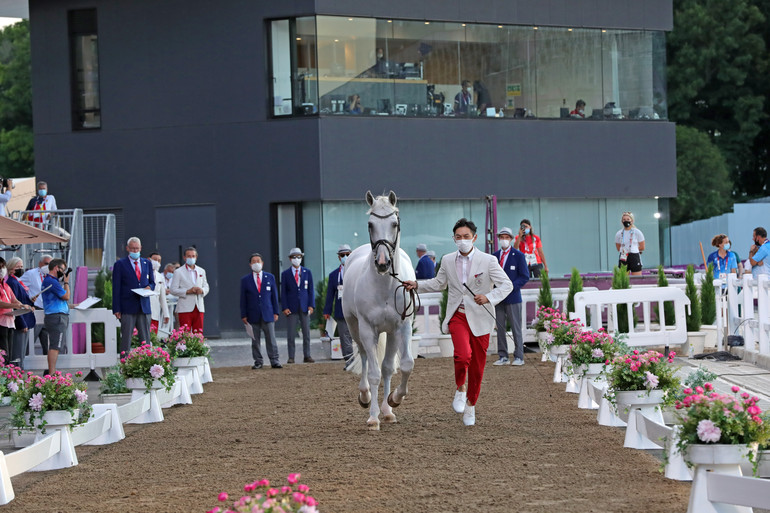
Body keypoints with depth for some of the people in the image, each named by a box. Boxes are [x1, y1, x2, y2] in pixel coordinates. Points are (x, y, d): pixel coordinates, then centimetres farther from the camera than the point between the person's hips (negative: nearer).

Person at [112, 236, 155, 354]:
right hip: (128, 308, -4)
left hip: (144, 307, 4)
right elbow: (116, 288, -1)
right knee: (126, 338, -4)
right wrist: (117, 309, -8)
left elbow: (152, 282, 22)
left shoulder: (147, 263, 15)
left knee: (145, 339, 3)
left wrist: (149, 287, -5)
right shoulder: (120, 265, 2)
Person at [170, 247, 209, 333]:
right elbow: (173, 290, -4)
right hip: (185, 309, -4)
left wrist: (202, 290, -6)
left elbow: (206, 287, 19)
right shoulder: (178, 272, 2)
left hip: (199, 308, 4)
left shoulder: (201, 271, 16)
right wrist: (188, 291, -17)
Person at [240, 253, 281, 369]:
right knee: (255, 341, 2)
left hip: (268, 314, 0)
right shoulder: (245, 280, 6)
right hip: (253, 315, 0)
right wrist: (244, 315, 0)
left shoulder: (270, 277, 9)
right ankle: (258, 362, 8)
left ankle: (274, 361, 1)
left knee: (271, 339, -2)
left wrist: (276, 312, 4)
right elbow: (243, 299, 6)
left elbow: (274, 296, 10)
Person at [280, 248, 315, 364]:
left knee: (306, 332, 2)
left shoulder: (307, 272, 9)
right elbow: (283, 292, 3)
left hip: (304, 307, 1)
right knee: (290, 333, -3)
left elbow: (310, 290, 8)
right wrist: (284, 307, -7)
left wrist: (311, 305, -2)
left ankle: (307, 356, 7)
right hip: (291, 308, -1)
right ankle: (291, 357, 0)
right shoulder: (285, 274, 5)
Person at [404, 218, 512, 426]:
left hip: (480, 319, -1)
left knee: (477, 366, 7)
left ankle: (471, 405, 29)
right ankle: (460, 388, 3)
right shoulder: (448, 260, 6)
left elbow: (507, 285, -7)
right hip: (457, 316, 1)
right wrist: (417, 285, 8)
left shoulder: (488, 261, -5)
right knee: (463, 355, -26)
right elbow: (438, 284, 22)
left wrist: (489, 297, -24)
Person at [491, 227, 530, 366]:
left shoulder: (518, 255, 0)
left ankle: (519, 357, 2)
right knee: (500, 327, 4)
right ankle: (503, 357, 9)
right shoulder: (495, 256, 13)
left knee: (516, 328, -2)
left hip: (513, 297, -4)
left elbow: (525, 276, -4)